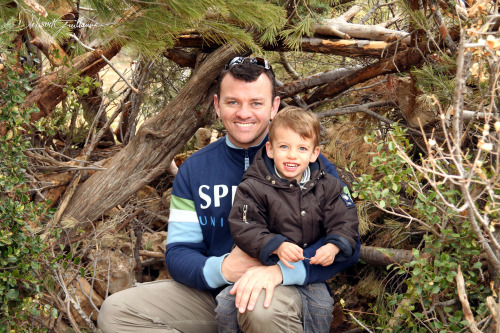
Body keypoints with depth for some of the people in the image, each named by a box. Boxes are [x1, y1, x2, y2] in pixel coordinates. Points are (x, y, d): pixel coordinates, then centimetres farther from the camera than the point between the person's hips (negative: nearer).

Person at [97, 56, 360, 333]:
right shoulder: (193, 170, 5)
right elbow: (178, 251, 3)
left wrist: (279, 270, -33)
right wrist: (221, 268, -21)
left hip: (285, 291, -5)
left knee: (263, 309, -41)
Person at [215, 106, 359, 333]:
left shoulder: (327, 186, -1)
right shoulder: (253, 187, -10)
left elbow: (345, 222, -2)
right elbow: (243, 228, -17)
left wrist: (333, 247, -23)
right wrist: (276, 246, -32)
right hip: (262, 267, -2)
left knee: (321, 305, -17)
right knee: (226, 302, -13)